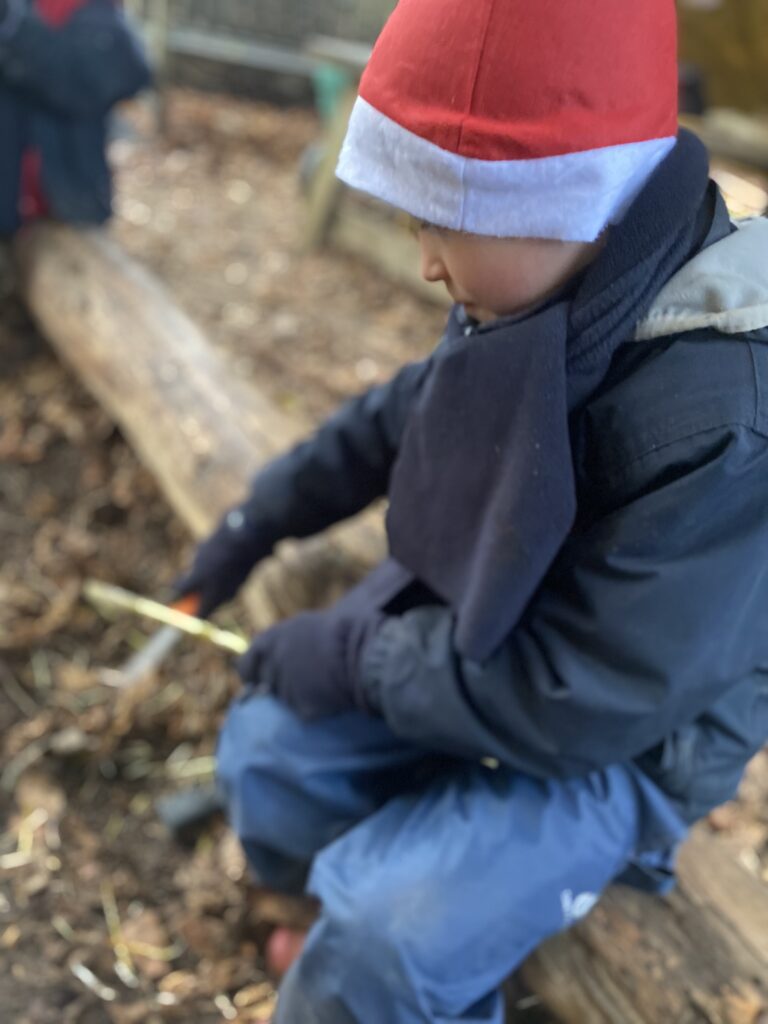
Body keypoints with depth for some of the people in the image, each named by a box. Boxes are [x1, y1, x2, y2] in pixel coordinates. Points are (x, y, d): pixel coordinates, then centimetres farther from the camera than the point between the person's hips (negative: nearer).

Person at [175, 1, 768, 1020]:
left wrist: (352, 657, -20)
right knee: (267, 751, 2)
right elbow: (404, 413, 8)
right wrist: (257, 523, 12)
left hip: (622, 749, -6)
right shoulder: (546, 297, -11)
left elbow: (583, 701, -30)